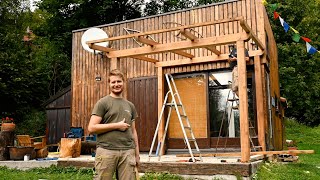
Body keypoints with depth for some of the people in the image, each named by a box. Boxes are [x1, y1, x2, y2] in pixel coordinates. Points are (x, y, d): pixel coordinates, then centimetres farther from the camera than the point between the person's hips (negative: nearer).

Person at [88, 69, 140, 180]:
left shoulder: (130, 105, 16)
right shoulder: (102, 103, 1)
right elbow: (91, 128, -8)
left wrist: (137, 154, 16)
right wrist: (117, 125, -8)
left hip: (128, 152, 4)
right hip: (106, 151, -4)